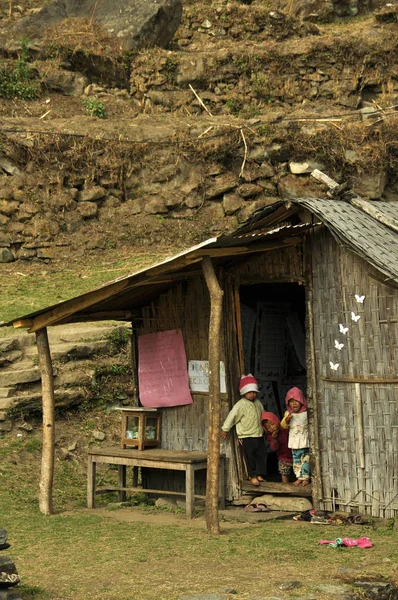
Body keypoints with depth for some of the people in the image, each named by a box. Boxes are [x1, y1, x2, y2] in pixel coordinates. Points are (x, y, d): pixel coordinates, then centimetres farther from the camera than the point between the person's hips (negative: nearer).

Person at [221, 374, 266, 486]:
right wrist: (225, 430, -9)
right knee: (250, 456, -1)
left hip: (259, 435, 7)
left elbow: (263, 415, 22)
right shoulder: (240, 405, -14)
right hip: (246, 436, -6)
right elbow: (232, 416, -12)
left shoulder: (258, 403, 7)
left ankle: (259, 474, 19)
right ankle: (252, 475, 10)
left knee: (262, 455, 8)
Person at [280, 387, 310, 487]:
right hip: (294, 441, 3)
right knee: (296, 460, 7)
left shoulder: (306, 413, -7)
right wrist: (286, 420, -18)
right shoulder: (288, 413, 0)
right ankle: (299, 477, 15)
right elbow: (283, 426, 0)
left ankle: (306, 478, 10)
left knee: (305, 459, 1)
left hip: (305, 441, -3)